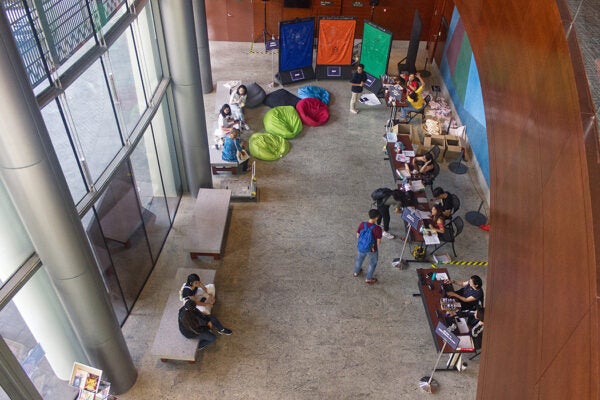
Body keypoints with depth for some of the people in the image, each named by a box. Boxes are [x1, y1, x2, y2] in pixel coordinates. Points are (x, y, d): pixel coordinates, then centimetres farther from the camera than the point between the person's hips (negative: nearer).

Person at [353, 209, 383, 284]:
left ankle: (356, 273, 54)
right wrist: (376, 246, 3)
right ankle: (368, 279, 39)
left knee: (359, 260, 31)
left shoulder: (362, 225, -18)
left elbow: (357, 236, -5)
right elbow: (378, 242, -19)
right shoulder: (377, 228, -28)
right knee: (372, 263, 24)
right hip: (372, 249, -3)